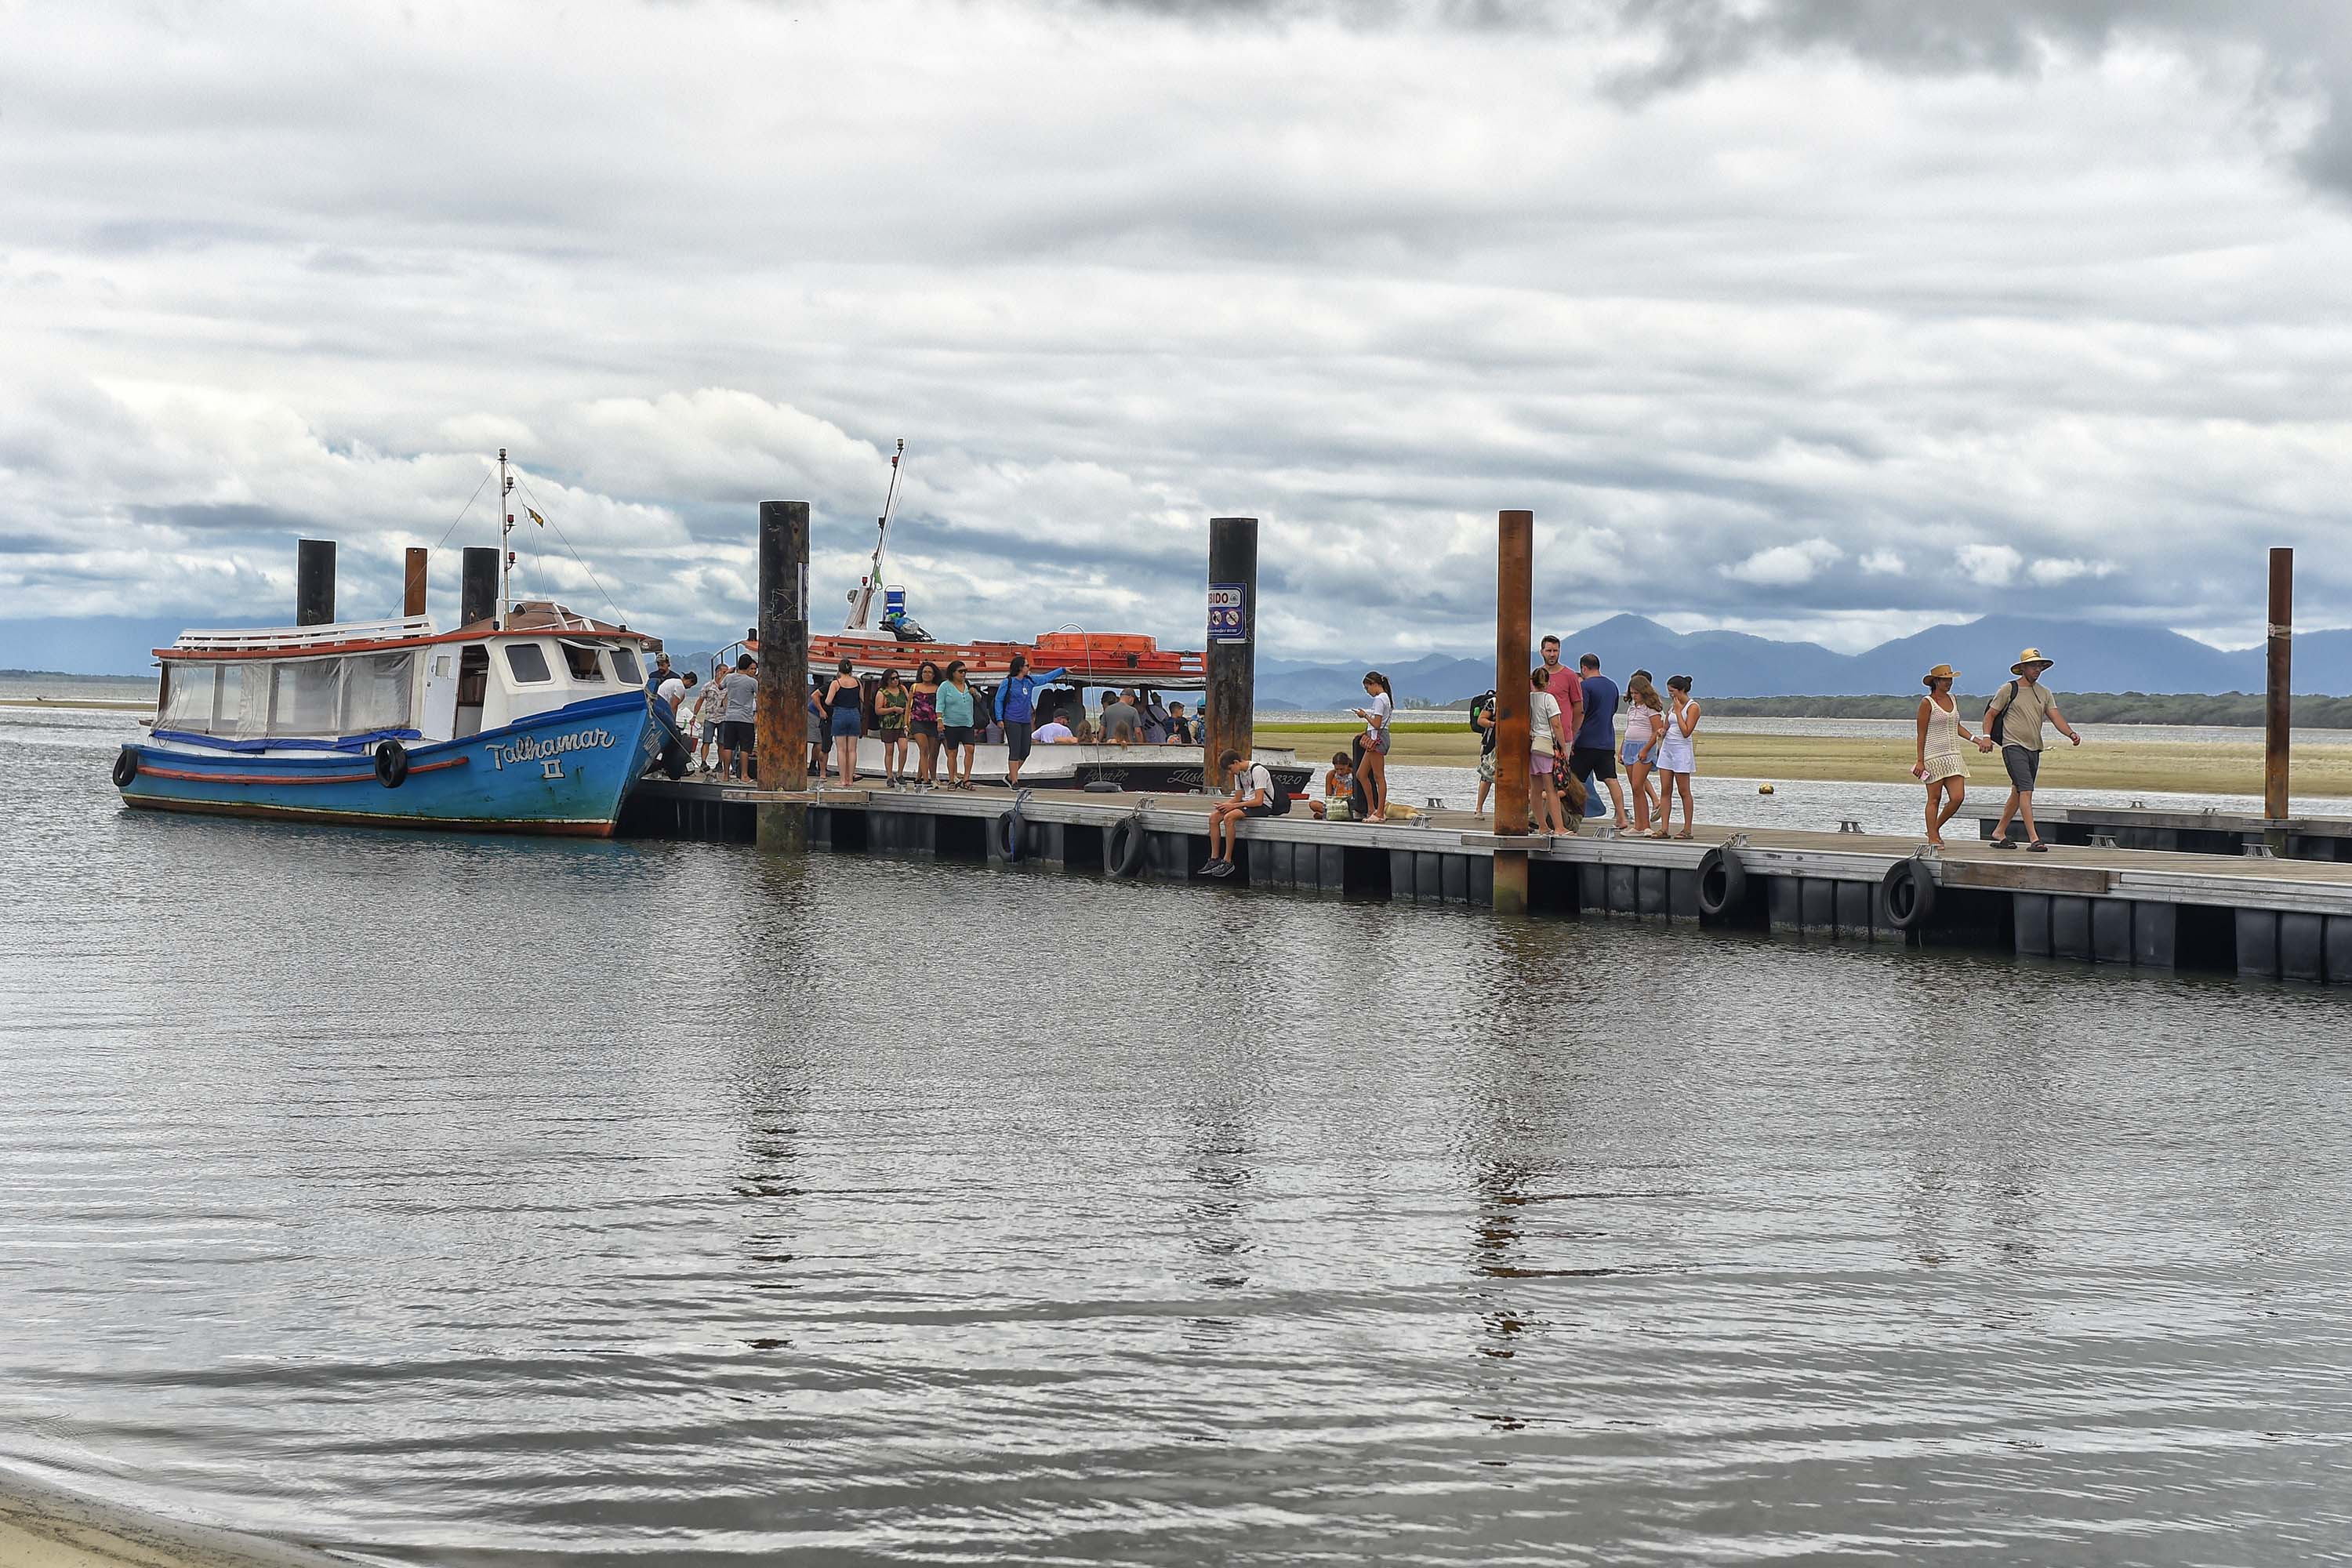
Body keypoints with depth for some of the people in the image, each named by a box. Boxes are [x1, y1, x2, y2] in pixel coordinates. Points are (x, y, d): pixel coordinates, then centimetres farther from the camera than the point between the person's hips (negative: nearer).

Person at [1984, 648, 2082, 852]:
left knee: (2018, 793, 12)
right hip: (2014, 747, -6)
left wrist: (2071, 733, -13)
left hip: (2034, 749, 6)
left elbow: (2055, 717, 4)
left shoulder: (2044, 693, 13)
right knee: (2026, 790, -18)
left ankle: (1999, 833, 25)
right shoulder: (2009, 690, -1)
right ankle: (2034, 839, -24)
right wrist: (1986, 737, -10)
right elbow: (1990, 714, 4)